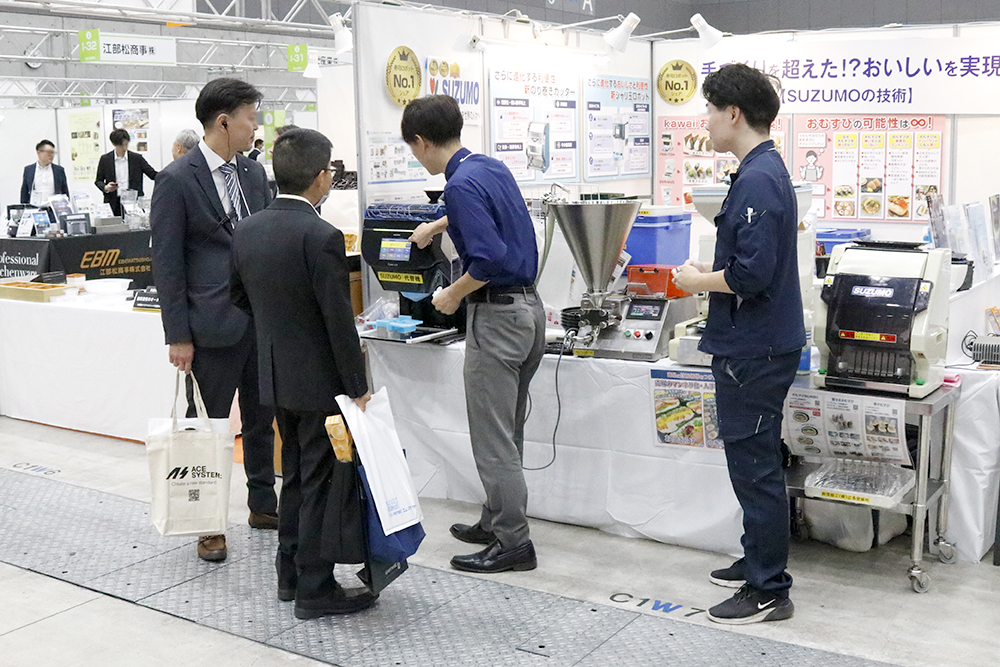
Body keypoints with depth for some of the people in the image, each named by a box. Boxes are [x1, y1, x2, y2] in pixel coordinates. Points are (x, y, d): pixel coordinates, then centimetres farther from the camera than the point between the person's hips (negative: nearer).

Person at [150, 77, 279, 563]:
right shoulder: (176, 180, -9)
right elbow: (167, 263, -9)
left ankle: (263, 504, 31)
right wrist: (178, 336, -12)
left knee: (262, 418, 16)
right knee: (208, 425, 5)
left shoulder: (254, 173, 10)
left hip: (262, 318, 6)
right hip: (214, 323, -6)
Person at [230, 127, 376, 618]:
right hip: (320, 380, -8)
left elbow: (240, 297, 14)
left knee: (295, 476, 20)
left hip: (276, 375, 8)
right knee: (322, 484, 3)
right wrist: (358, 388, -13)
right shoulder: (321, 237, -22)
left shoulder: (247, 230, 1)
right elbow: (340, 321, -20)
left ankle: (290, 574, 30)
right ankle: (315, 591, 11)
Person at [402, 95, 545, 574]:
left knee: (493, 437, 0)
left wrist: (453, 295, -10)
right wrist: (435, 226, 48)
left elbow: (489, 257, -27)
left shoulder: (462, 184, -18)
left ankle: (513, 543, 7)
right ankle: (497, 521, 30)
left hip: (497, 315, -10)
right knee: (507, 431, 18)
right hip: (529, 306, 10)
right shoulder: (490, 167, 11)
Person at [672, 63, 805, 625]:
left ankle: (769, 590, 10)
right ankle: (761, 561, 34)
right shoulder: (768, 169, 13)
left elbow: (751, 273, -26)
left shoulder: (757, 180, -20)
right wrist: (710, 272, 12)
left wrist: (698, 281, -11)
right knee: (754, 461, 20)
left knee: (754, 466, -1)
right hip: (756, 343, 11)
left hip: (755, 351, -11)